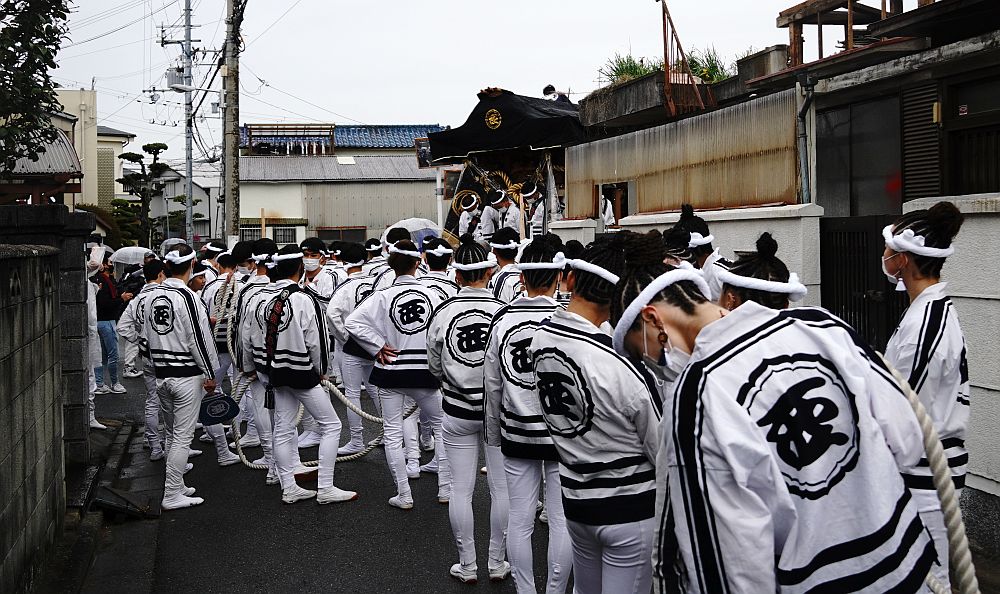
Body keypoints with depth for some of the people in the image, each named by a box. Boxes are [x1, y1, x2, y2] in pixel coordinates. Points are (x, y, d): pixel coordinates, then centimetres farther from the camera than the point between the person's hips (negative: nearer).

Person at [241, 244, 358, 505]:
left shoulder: (258, 298, 0)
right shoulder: (303, 300, -20)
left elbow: (247, 337, 8)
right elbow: (315, 342, -16)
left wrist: (251, 367, 23)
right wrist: (320, 370, 1)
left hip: (274, 373, 7)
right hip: (302, 373, -7)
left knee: (283, 429, 14)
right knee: (330, 425, 4)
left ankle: (289, 488, 21)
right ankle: (325, 488, 4)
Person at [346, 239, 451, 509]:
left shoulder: (383, 297, -9)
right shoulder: (431, 294, -5)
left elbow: (353, 322, -18)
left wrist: (379, 347, -9)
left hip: (390, 371, -1)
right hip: (424, 370, 1)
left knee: (393, 434, 8)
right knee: (441, 427, 18)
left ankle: (404, 495, 10)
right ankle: (446, 489, 19)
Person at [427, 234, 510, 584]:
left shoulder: (442, 312, -8)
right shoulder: (502, 311, -14)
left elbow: (434, 366, 4)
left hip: (458, 410, 1)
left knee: (461, 490, 11)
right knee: (501, 488, 12)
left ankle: (467, 565, 20)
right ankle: (497, 563, 21)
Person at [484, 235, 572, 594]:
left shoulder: (502, 319, -3)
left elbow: (492, 384, 4)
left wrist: (494, 435, 16)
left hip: (517, 434, 4)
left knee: (520, 520, 12)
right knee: (562, 522, 8)